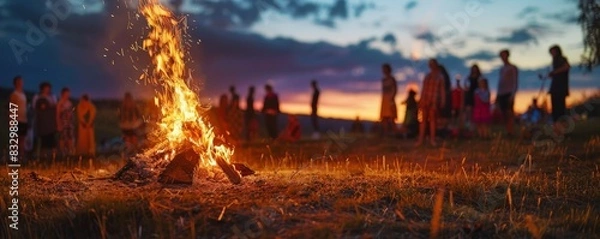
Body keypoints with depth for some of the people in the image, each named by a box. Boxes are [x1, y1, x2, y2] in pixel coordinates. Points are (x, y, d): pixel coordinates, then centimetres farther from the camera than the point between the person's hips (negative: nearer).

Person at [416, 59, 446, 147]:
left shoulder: (440, 77, 4)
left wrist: (443, 100, -9)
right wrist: (420, 100, 12)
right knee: (423, 119, 2)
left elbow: (442, 89, 0)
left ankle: (432, 139, 3)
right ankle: (420, 139, 5)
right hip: (424, 100, 4)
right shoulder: (427, 76, 16)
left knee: (432, 119, -2)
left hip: (434, 101, -4)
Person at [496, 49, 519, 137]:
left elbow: (515, 82, -5)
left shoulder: (513, 68, 0)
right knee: (504, 114, 3)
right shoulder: (502, 69, 20)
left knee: (509, 113, -11)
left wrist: (512, 95, -15)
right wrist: (497, 95, 17)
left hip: (508, 94, -7)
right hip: (501, 94, 7)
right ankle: (507, 132, 4)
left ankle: (510, 132, -14)